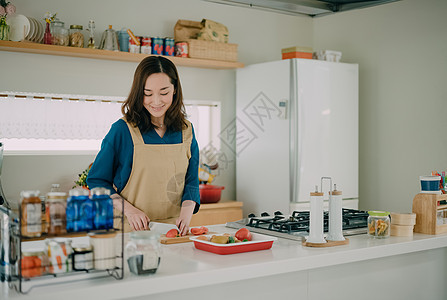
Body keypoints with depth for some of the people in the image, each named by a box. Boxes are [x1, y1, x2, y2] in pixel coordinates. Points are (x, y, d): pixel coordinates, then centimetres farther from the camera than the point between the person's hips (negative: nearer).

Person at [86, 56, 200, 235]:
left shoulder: (186, 131, 9)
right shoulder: (122, 130, -3)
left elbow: (191, 181, 13)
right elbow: (97, 180, 2)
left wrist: (186, 211, -7)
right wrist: (128, 210, -11)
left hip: (174, 229, 3)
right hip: (131, 230, -2)